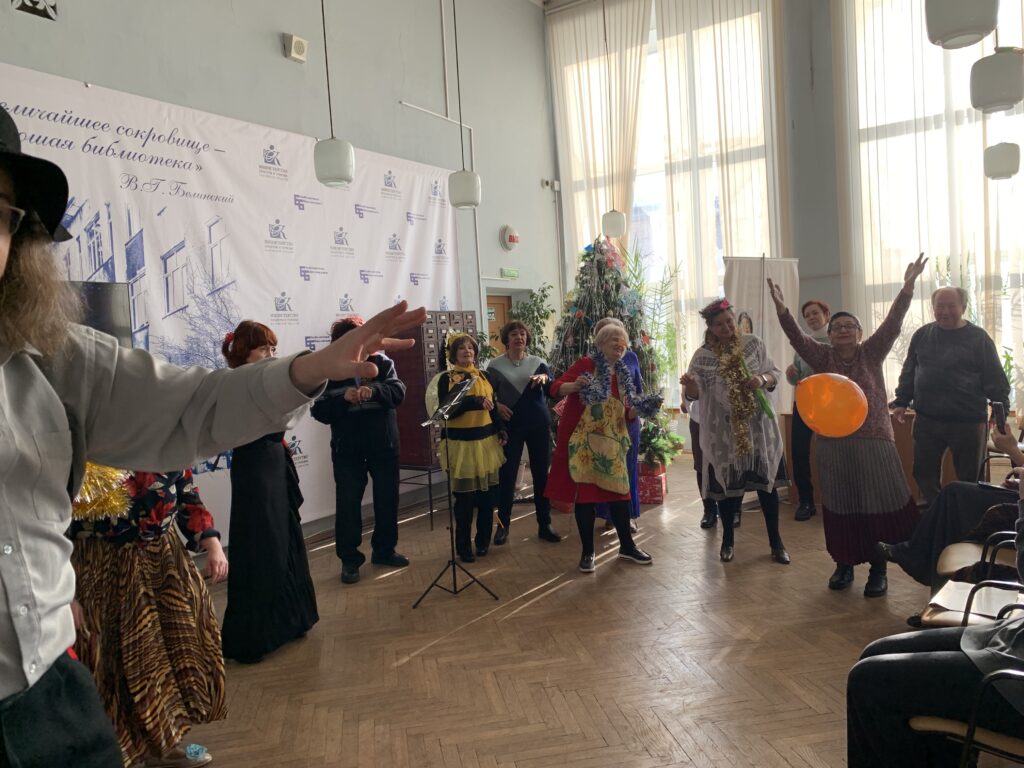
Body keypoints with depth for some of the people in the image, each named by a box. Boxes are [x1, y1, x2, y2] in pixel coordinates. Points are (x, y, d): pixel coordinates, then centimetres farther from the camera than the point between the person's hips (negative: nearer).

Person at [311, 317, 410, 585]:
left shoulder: (381, 362, 0)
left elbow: (398, 391, -13)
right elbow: (319, 411, -10)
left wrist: (374, 390, -33)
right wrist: (343, 397, -29)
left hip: (384, 444, 2)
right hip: (347, 449, -2)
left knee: (387, 500, 12)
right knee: (348, 505, 2)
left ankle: (384, 550, 30)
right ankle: (349, 559, 16)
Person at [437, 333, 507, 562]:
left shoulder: (484, 375, 10)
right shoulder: (446, 378, -3)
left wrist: (501, 430, 5)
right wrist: (474, 401, -24)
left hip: (486, 440, 4)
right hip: (461, 443, -4)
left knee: (488, 493, 7)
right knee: (464, 497, 1)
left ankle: (483, 540, 24)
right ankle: (464, 547, 13)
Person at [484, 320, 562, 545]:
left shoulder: (538, 363, 5)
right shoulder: (495, 365, 0)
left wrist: (545, 379, -21)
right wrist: (496, 405, -13)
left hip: (539, 424, 2)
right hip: (510, 426, -2)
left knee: (541, 474, 6)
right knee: (507, 475, 1)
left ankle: (544, 524, 17)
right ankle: (503, 525, 14)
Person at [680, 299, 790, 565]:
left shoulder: (753, 344, 2)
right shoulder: (703, 356, -4)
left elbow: (775, 373, 7)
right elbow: (696, 393, -7)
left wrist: (763, 379, -16)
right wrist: (689, 385, -31)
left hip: (759, 427, 1)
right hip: (724, 432, -1)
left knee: (767, 482, 6)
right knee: (727, 485, 6)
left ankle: (776, 541, 21)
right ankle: (728, 540, 26)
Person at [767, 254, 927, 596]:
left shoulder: (872, 353, 3)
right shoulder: (821, 357, 4)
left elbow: (892, 324, -10)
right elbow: (796, 336, -10)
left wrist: (907, 287, -23)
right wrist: (781, 308, -26)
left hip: (874, 442, -1)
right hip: (833, 444, 1)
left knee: (878, 504, 2)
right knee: (839, 506, 7)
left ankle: (878, 569, 16)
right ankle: (843, 565, 22)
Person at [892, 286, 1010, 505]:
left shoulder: (978, 337, -2)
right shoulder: (922, 335, 7)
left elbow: (995, 379, -2)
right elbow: (909, 372, 13)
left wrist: (1000, 410, -8)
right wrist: (901, 401, 8)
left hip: (967, 421, -3)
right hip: (926, 420, 3)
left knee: (969, 478, 7)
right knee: (924, 473, 9)